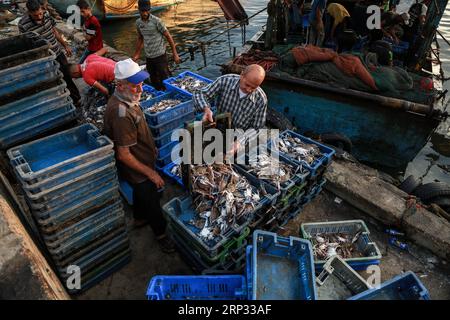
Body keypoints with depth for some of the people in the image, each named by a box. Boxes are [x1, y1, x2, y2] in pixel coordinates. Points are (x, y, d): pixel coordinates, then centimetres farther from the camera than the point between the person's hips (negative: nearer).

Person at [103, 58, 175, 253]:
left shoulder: (123, 99, -5)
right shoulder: (122, 113, -36)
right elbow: (124, 155, -32)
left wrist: (151, 148, 18)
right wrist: (151, 173, -24)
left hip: (141, 159, 9)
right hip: (136, 169, -9)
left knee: (140, 191, 30)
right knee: (151, 201, 11)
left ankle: (139, 218, 56)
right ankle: (161, 234, 35)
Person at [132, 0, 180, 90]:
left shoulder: (157, 21, -12)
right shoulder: (138, 22, 4)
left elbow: (168, 36, -9)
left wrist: (175, 54, -11)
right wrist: (137, 54, 20)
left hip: (160, 56, -5)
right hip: (148, 57, 5)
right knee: (154, 82, 14)